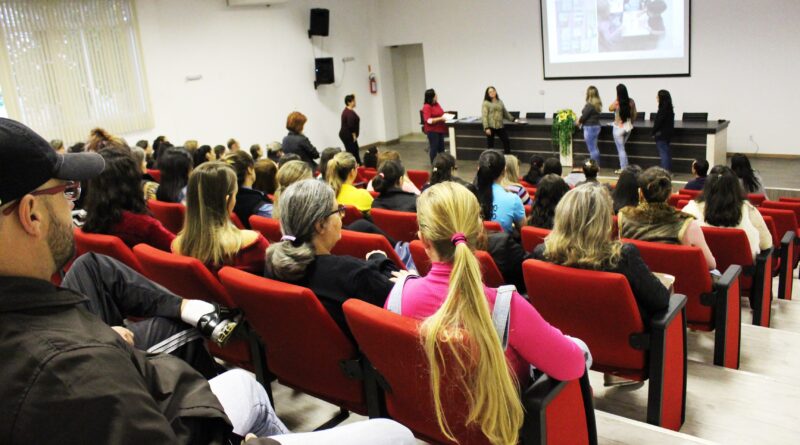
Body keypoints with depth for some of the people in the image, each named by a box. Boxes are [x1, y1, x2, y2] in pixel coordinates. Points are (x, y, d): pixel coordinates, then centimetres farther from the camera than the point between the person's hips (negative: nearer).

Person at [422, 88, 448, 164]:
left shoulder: (437, 104, 10)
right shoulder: (426, 107, -15)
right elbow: (428, 120, -22)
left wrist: (445, 116, 5)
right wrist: (440, 119, -24)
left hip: (440, 129, 8)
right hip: (432, 131, -8)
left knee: (441, 147, 12)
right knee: (434, 148, -2)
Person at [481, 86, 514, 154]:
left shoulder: (500, 102, 13)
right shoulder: (486, 103, -3)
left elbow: (505, 113, 22)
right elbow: (484, 116, -9)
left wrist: (513, 119, 13)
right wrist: (486, 128, -17)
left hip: (500, 126, 5)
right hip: (490, 127, -5)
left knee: (506, 141, 1)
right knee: (490, 144, 2)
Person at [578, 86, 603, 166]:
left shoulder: (589, 105, -19)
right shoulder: (597, 104, 7)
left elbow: (584, 116, -15)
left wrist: (579, 121, 4)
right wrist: (581, 119, 10)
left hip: (589, 127, -9)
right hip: (596, 126, 9)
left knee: (592, 149, -3)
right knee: (595, 148, 17)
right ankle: (597, 165, 23)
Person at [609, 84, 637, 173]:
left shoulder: (616, 103, -18)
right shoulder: (631, 101, -5)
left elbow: (610, 109, 4)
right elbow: (634, 114, 5)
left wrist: (616, 100, -1)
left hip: (619, 128, -5)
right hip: (628, 127, 5)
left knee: (621, 149, 3)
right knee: (621, 148, 22)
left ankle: (623, 169, 7)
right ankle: (624, 167, 25)